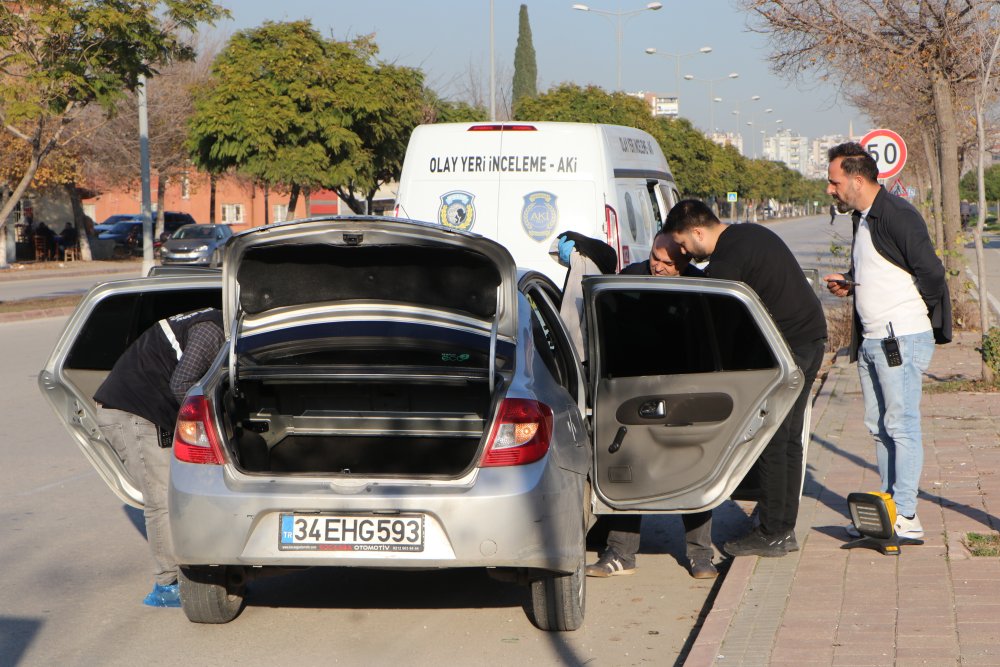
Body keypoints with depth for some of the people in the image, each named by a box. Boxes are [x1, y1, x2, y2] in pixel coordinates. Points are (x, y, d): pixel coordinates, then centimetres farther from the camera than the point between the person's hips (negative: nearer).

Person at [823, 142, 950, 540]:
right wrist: (850, 284, 8)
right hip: (872, 340, 10)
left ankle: (905, 517, -2)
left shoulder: (897, 216, -15)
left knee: (901, 426, -6)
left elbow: (930, 272, -17)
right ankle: (887, 508, 19)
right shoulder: (863, 218, 15)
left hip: (903, 339, -10)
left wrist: (918, 314, -4)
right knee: (879, 428, 12)